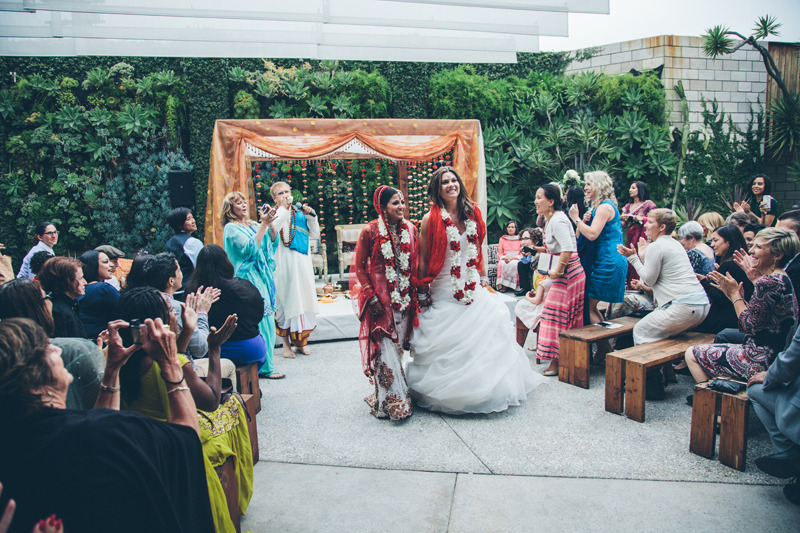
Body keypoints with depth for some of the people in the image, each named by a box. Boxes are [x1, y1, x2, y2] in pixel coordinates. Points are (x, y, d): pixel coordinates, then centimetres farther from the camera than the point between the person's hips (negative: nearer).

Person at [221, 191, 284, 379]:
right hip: (248, 278, -8)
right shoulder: (231, 228, -5)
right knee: (261, 320, -9)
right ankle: (265, 367, -4)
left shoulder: (252, 226, 18)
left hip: (262, 277, 8)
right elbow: (250, 248, -16)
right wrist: (264, 224, -16)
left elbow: (271, 245, 17)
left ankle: (263, 365, 15)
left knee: (266, 320, 7)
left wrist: (270, 224, 4)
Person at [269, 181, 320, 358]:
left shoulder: (299, 212, 12)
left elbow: (315, 234, 12)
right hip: (283, 264, -4)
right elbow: (272, 232, -21)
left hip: (302, 262, 4)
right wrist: (283, 209, -13)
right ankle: (286, 344, 6)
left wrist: (311, 216, -1)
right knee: (285, 299, -3)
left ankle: (301, 341, 18)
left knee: (303, 298, 6)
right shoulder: (273, 214, 1)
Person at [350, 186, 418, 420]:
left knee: (398, 347, 10)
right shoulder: (370, 231, -7)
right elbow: (359, 267, -4)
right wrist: (371, 296, -11)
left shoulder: (410, 229, 6)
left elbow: (416, 264, 12)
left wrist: (419, 293, 7)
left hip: (405, 298, 5)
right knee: (385, 350, -5)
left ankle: (385, 396, 24)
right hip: (381, 300, -5)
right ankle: (393, 403, 3)